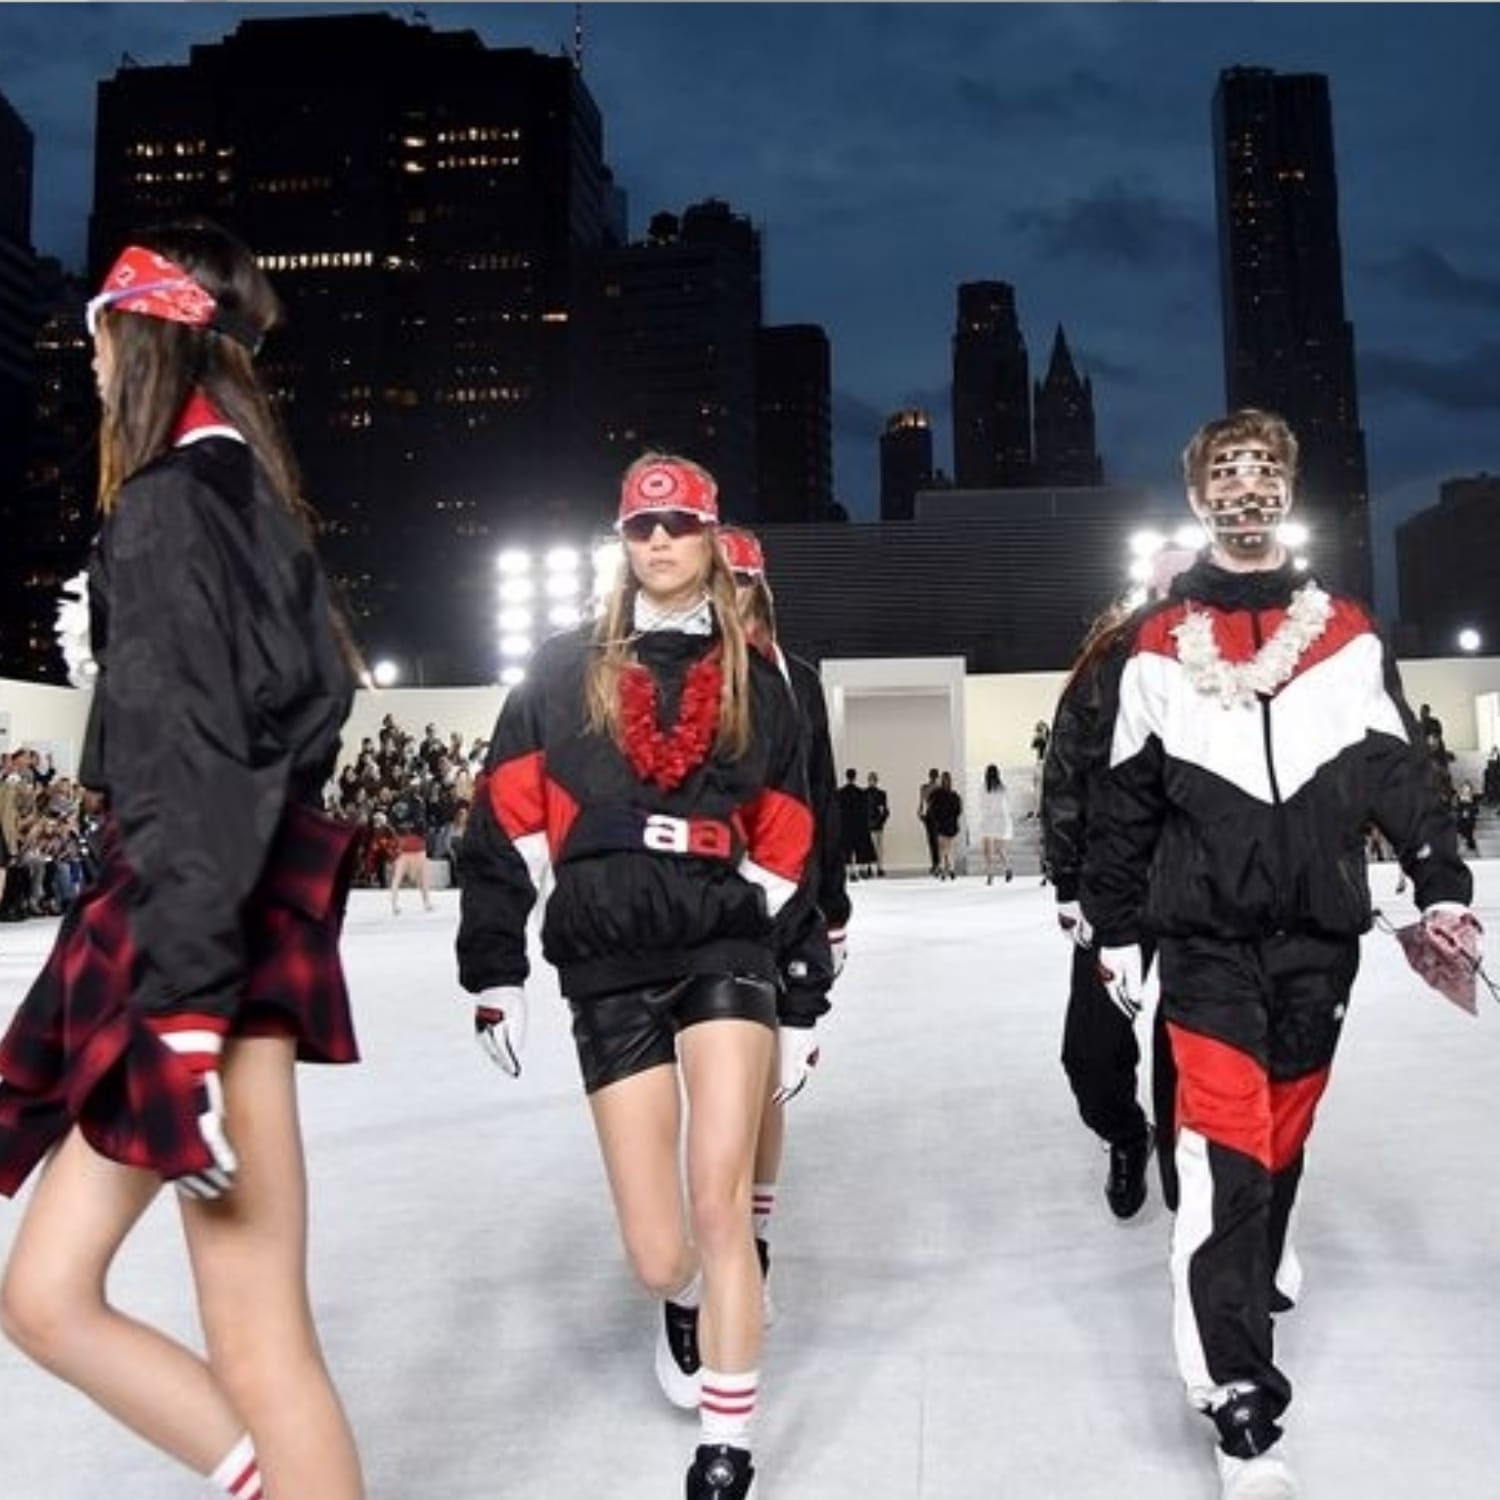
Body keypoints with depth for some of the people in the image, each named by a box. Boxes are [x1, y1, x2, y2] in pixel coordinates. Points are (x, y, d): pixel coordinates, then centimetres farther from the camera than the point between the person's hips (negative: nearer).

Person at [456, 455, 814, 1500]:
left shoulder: (755, 680, 9)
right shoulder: (565, 671, 6)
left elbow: (788, 846, 10)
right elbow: (507, 825, 4)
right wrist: (495, 969, 1)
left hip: (726, 949, 0)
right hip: (608, 967, 0)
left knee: (720, 1203, -11)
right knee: (658, 1255, 2)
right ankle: (687, 1300, 41)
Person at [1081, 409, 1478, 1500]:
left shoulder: (1349, 634, 8)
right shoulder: (1158, 648, 4)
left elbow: (1401, 774, 8)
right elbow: (1125, 801, 6)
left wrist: (1442, 886, -3)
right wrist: (1115, 928, 7)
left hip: (1321, 929, 3)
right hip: (1206, 933, -2)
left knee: (1284, 1132, 13)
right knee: (1226, 1142, -11)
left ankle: (1248, 1287, 35)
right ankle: (1242, 1405, -7)